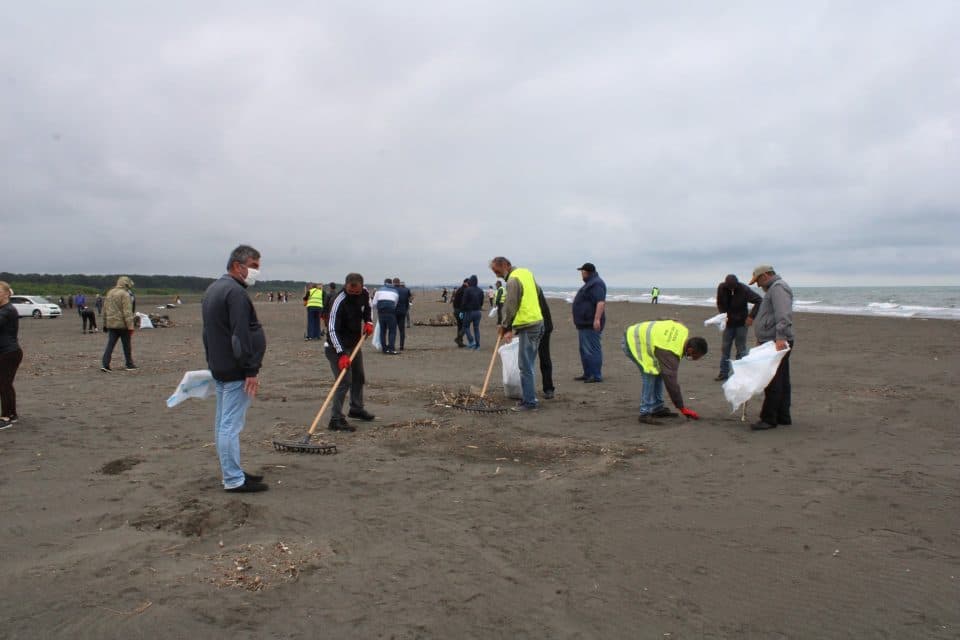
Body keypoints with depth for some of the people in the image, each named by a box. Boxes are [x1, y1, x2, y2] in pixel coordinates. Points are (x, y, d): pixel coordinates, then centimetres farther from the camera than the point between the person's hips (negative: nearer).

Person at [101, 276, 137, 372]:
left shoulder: (109, 293, 12)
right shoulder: (125, 294, -13)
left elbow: (105, 310, 17)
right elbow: (127, 312, -18)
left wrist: (105, 324, 24)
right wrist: (130, 326, -18)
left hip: (111, 324, 6)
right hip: (122, 324, -6)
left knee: (110, 344, 4)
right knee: (126, 345, 6)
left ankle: (105, 364, -6)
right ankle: (129, 364, 16)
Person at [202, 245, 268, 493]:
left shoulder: (213, 289, 17)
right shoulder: (235, 292, -17)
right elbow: (240, 335, -23)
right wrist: (251, 370, -21)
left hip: (219, 368, 11)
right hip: (235, 371, -11)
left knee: (223, 423, 15)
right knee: (231, 425, -6)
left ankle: (232, 472, 25)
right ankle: (234, 480, 0)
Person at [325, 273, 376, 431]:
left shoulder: (365, 293, -8)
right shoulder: (339, 302, -29)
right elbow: (332, 330, -32)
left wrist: (368, 322, -2)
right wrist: (341, 354, -40)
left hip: (355, 342, 8)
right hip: (338, 346, -8)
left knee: (359, 377, 20)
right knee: (345, 381, -16)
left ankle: (356, 408, 39)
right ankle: (336, 419, -12)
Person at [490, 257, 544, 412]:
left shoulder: (513, 280, -13)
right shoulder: (526, 272, 15)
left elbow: (510, 307, -14)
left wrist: (505, 327, 1)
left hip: (528, 326, -10)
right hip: (538, 321, 10)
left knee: (525, 366, -5)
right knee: (528, 364, 15)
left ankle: (529, 402, -2)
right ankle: (530, 398, 21)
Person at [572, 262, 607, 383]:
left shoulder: (596, 284, -15)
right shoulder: (590, 283, 20)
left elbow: (601, 302, -25)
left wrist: (597, 319, -31)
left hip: (591, 324, -11)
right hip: (584, 324, 11)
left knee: (592, 350, -10)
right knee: (584, 350, 15)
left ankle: (597, 376, -8)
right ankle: (587, 374, 21)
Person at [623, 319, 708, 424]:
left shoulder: (684, 331, -8)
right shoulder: (670, 353, -30)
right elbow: (671, 381, -26)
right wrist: (682, 408, -19)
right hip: (633, 343, -10)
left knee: (660, 372, 8)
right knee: (650, 375, -18)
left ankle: (658, 408, 14)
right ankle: (645, 413, -12)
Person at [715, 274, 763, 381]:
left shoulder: (744, 290, -18)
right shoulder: (721, 288, -7)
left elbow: (759, 301, -15)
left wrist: (751, 316, -21)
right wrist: (723, 315, -5)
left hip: (741, 323, -4)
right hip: (728, 322, 4)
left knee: (741, 349, -2)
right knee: (725, 348, 7)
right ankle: (723, 373, 14)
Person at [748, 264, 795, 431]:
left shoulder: (778, 288, -11)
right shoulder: (773, 289, 24)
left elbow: (784, 315, -26)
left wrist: (781, 337, -34)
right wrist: (761, 340, 31)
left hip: (777, 343, -11)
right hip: (774, 343, 11)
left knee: (773, 382, -8)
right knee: (781, 381, 13)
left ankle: (768, 419, -6)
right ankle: (783, 417, 19)